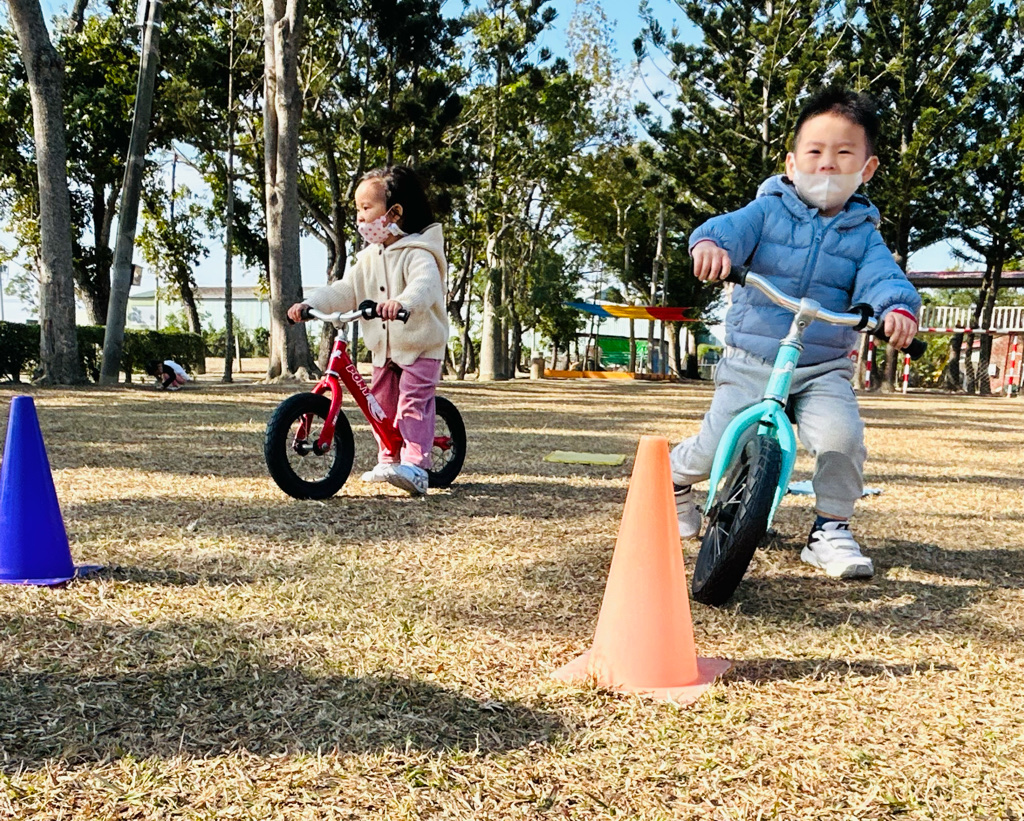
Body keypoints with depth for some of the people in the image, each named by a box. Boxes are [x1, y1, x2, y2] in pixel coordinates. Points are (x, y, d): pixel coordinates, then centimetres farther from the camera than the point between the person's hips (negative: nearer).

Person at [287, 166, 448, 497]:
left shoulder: (418, 253, -16)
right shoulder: (368, 258, 9)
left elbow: (425, 285, -37)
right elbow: (343, 290, 4)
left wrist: (402, 302, -57)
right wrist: (310, 304, -11)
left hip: (421, 347, -8)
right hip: (384, 348, 8)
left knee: (413, 404, -16)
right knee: (383, 405, 12)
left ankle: (415, 468, -20)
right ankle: (387, 461, 25)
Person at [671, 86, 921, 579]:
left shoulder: (862, 233, 6)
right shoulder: (768, 211, 2)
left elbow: (882, 276, -9)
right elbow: (734, 226, -17)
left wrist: (897, 306, -33)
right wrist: (712, 243, -42)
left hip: (824, 368, 1)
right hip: (750, 361, -1)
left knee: (841, 435, -24)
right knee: (715, 446, -5)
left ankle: (830, 530, -1)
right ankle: (675, 479, 31)